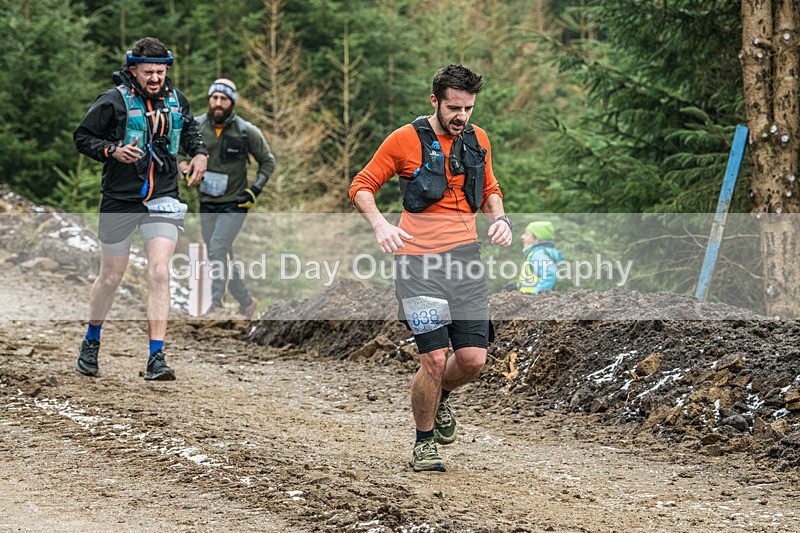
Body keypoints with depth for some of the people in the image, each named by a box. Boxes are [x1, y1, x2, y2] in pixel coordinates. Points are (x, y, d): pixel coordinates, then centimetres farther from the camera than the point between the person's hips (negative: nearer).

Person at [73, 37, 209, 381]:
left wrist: (199, 152, 5)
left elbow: (188, 129, 24)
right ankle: (91, 343, 35)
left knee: (159, 273, -14)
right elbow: (82, 137, -3)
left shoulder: (175, 100, 4)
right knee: (111, 277, 9)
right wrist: (113, 150, -19)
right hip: (120, 199, -2)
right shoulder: (113, 102, -10)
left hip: (162, 198, 2)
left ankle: (156, 359, -15)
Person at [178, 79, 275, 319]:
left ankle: (216, 305, -21)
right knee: (223, 257, 9)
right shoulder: (195, 126, -3)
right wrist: (186, 168, -7)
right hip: (207, 204, 4)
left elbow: (268, 162, 2)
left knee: (218, 248, -22)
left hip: (234, 203, -4)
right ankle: (247, 303, 22)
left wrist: (254, 191, -8)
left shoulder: (247, 132, -10)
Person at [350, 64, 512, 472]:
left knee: (473, 359, -3)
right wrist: (380, 224, -16)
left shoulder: (478, 140, 11)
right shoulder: (406, 140, -3)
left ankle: (441, 397, 32)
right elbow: (361, 187, 2)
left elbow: (489, 189, 27)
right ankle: (424, 444, 10)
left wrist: (498, 217, 5)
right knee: (435, 358, -11)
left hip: (465, 255, 4)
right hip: (419, 260, -4)